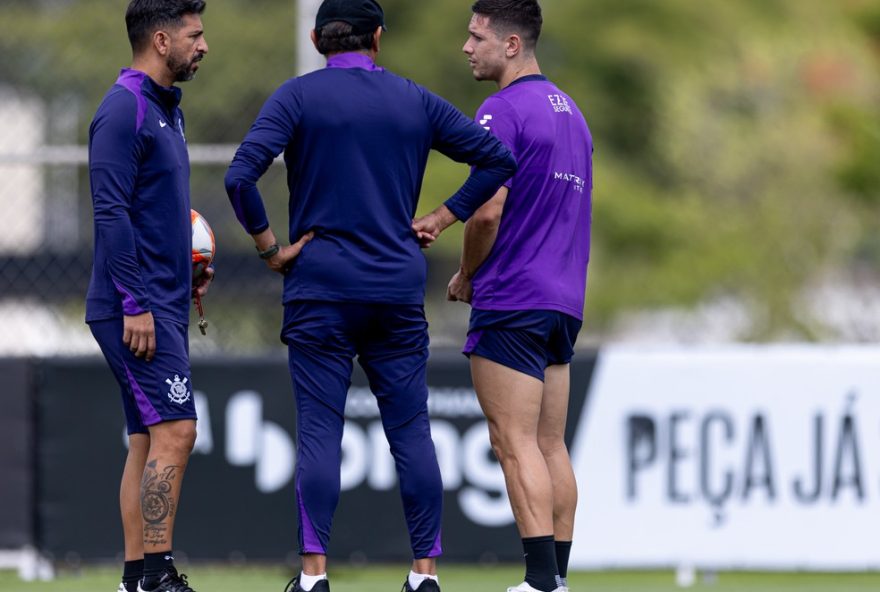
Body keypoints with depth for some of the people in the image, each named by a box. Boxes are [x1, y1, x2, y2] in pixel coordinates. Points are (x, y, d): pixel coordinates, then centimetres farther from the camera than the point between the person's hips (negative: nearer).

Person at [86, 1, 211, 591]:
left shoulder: (165, 109, 18)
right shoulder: (124, 110, -13)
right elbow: (111, 212, -18)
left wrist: (188, 269, 14)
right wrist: (135, 302, -21)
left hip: (161, 305, 10)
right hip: (137, 308, -10)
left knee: (148, 441, 9)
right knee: (174, 431, -14)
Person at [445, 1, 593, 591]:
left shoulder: (504, 111, -12)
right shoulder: (570, 111, 16)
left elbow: (488, 211, -18)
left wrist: (466, 275, -1)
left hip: (512, 301, -9)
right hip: (564, 300, 9)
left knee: (516, 443, -9)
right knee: (550, 444, 10)